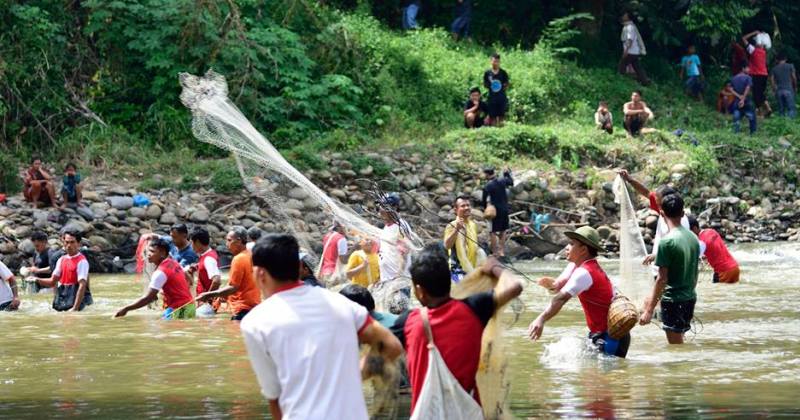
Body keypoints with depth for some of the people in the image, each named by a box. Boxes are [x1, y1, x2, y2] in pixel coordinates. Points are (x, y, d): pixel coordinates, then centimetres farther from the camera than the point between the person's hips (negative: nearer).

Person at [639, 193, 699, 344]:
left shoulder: (667, 242, -16)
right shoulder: (693, 238, 6)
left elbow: (662, 279, -17)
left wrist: (649, 310, -15)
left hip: (673, 300, -7)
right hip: (690, 298, 7)